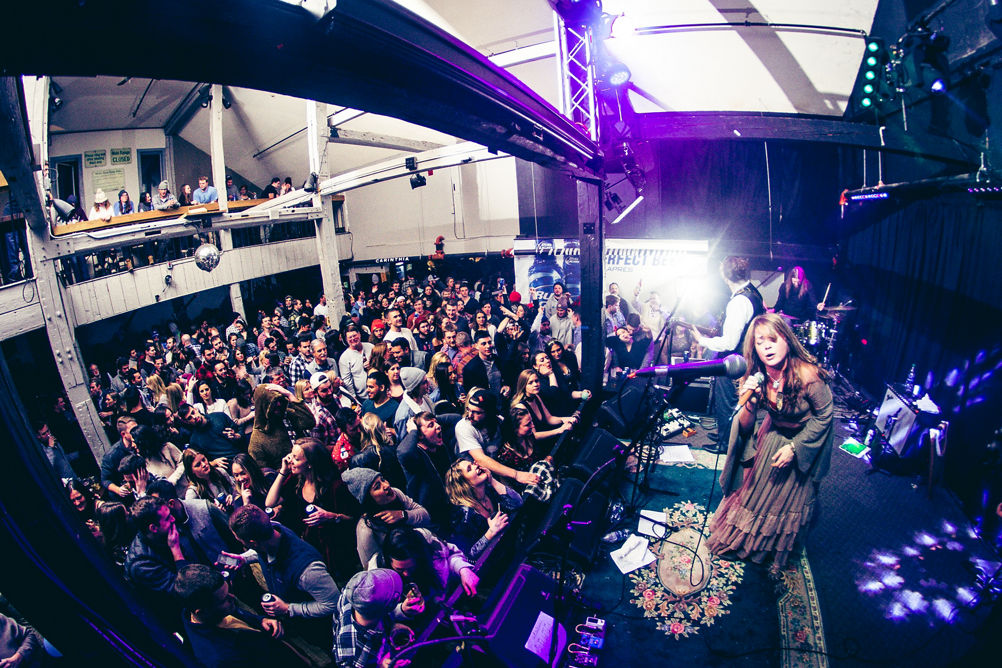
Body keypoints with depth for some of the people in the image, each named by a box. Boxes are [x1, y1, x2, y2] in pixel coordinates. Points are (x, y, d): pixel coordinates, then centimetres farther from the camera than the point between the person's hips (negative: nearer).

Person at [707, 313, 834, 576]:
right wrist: (749, 403, -38)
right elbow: (744, 427, -18)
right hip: (773, 433, 3)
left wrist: (794, 447, -20)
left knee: (789, 497, 15)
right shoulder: (757, 377, -22)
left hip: (807, 437, -3)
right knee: (756, 485, 16)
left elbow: (824, 416, -18)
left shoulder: (807, 374, -34)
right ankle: (744, 536, 45)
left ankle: (776, 547, 43)